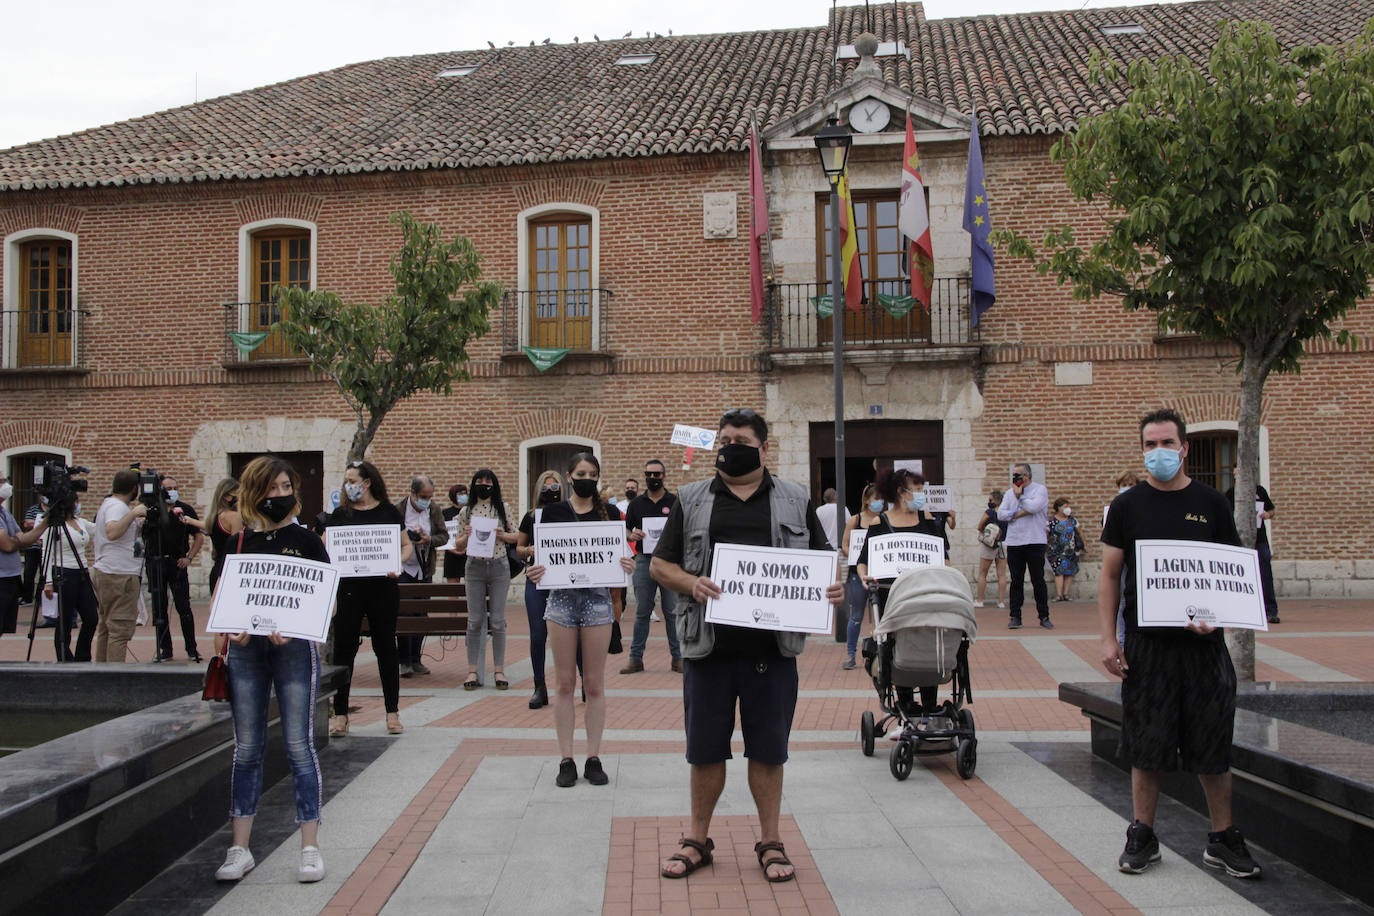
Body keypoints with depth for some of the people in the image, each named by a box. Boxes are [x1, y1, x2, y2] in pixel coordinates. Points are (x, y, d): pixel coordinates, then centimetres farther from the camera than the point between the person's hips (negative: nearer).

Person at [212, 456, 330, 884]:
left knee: (298, 744, -2)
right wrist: (228, 631, -10)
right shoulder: (238, 543, 9)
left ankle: (310, 848, 6)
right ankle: (239, 849, 16)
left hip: (295, 647, -2)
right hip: (246, 649, 3)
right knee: (246, 748, 7)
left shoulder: (306, 539, 2)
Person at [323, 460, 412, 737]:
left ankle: (392, 712, 16)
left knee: (385, 647, 7)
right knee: (343, 649, 1)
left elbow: (406, 546, 6)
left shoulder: (388, 512, 3)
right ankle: (340, 714, 10)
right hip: (349, 588, 1)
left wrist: (397, 563, -14)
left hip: (382, 588, -1)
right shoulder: (340, 514, 7)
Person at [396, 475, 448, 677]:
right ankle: (404, 661, -1)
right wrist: (406, 537, -21)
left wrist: (429, 539, -14)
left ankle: (415, 659, 16)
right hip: (404, 569, -4)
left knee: (421, 615, 7)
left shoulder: (434, 510, 4)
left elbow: (444, 536, 5)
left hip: (425, 570, 4)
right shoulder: (398, 510, -8)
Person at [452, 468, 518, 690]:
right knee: (475, 620, 2)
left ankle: (498, 670, 9)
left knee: (497, 620, 1)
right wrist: (466, 536, -9)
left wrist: (503, 535, -9)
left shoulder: (502, 508, 5)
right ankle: (472, 671, 9)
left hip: (499, 566, -1)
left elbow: (517, 536, 11)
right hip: (474, 567, 1)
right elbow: (459, 545, 11)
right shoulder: (466, 512, 7)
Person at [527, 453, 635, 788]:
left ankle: (594, 759, 13)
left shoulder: (609, 512, 6)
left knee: (594, 684, 4)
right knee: (564, 683, 4)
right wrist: (535, 571, -17)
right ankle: (566, 760, 11)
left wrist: (627, 566, -16)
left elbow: (620, 556, 7)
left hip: (598, 598, 0)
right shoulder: (554, 512, 5)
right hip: (561, 597, 0)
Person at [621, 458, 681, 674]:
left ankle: (677, 657, 9)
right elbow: (625, 531, 13)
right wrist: (632, 535, -9)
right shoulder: (636, 504, 12)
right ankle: (636, 658, 11)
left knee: (672, 611, 2)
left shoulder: (676, 502, 6)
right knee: (642, 612, 6)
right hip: (644, 561, 2)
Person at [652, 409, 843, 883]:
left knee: (768, 749, 8)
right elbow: (660, 564, 7)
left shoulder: (795, 501, 9)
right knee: (705, 749, 10)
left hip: (772, 647, 0)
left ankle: (770, 842, 24)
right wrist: (692, 584, -12)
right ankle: (698, 839, 26)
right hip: (708, 645, 0)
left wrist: (832, 587, -9)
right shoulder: (692, 500, 8)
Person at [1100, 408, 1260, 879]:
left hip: (1202, 643, 1)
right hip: (1146, 644, 0)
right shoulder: (1127, 505, 3)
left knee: (1213, 747, 7)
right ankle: (1142, 836, 19)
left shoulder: (1211, 504, 4)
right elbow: (1110, 575, 4)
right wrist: (1108, 639, -4)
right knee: (1146, 747, 6)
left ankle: (1223, 839, 21)